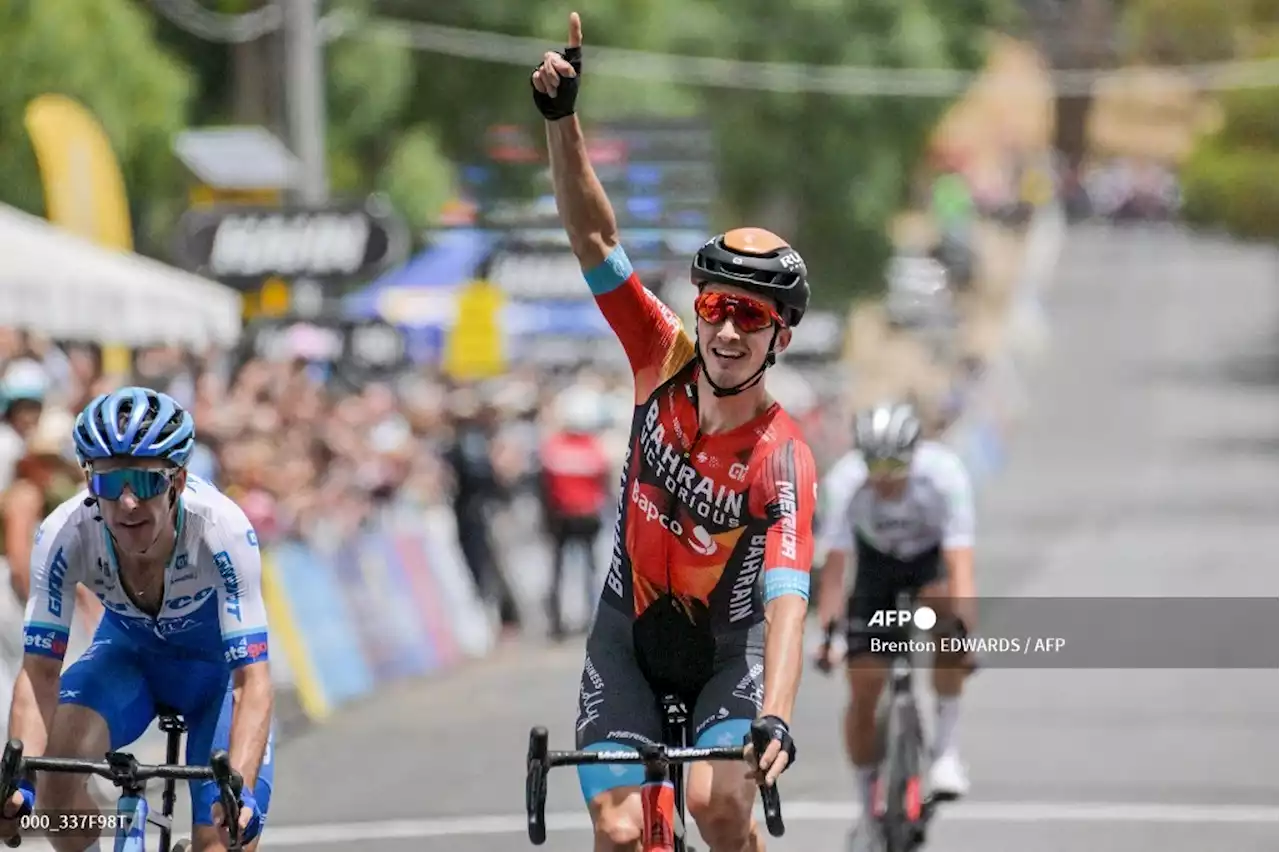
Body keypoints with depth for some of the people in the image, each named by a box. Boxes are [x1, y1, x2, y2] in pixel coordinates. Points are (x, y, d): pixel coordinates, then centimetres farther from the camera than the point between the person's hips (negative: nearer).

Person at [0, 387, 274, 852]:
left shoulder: (220, 529, -36)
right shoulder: (66, 533, -30)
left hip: (217, 662, -1)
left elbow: (251, 680, -37)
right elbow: (39, 671, -29)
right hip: (128, 653, 1)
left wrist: (239, 791, -52)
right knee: (56, 763, -30)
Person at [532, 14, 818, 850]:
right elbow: (594, 235, -20)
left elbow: (787, 602, -35)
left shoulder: (784, 460, -25)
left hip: (728, 645, -2)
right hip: (630, 634, 2)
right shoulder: (666, 361, -15)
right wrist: (562, 118, -32)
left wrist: (776, 719, -50)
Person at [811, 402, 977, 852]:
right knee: (863, 689, -5)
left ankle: (945, 748, -22)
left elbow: (959, 562, -40)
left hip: (932, 557, -1)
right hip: (877, 561, 2)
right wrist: (827, 630, -43)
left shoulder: (943, 474, -35)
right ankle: (869, 814, 14)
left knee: (947, 607, -36)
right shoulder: (845, 481, -32)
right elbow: (835, 562, -32)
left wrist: (965, 628, -51)